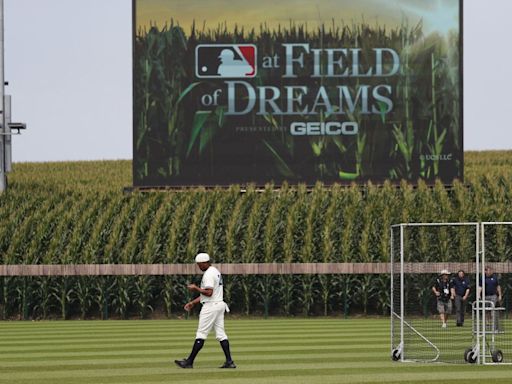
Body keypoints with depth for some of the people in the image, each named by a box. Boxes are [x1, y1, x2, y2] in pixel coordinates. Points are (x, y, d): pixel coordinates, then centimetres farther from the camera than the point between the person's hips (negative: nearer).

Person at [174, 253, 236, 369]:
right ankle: (229, 361, 1)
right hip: (219, 305, 10)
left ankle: (189, 362, -2)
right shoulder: (216, 272, 19)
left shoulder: (209, 274, -15)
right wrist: (193, 302, 20)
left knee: (201, 334, -6)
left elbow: (209, 292, -24)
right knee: (221, 334, 7)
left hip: (211, 306, -10)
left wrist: (196, 288, -10)